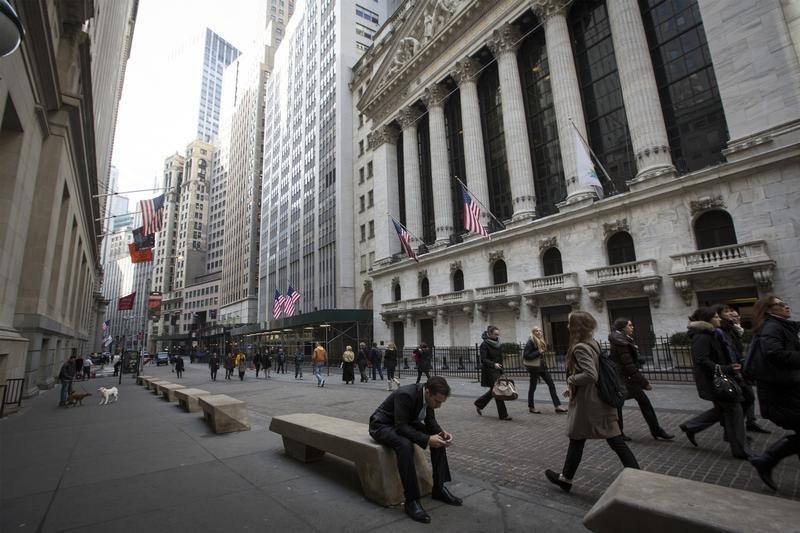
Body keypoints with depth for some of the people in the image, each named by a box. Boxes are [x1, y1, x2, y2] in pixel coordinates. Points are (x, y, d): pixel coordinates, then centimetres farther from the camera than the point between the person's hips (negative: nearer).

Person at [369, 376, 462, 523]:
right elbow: (400, 427, -35)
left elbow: (430, 421, 1)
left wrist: (442, 432, -18)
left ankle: (439, 487, 5)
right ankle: (411, 500, -25)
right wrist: (427, 440, -40)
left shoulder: (428, 396, -11)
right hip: (382, 425, -8)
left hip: (406, 424, 8)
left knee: (439, 439, -7)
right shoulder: (406, 394, -35)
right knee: (405, 445, -37)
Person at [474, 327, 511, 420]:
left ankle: (479, 404, 31)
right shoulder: (484, 345, -13)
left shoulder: (497, 344, 10)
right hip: (489, 371, -8)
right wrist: (493, 364, -33)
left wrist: (502, 370, 15)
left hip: (497, 371, 8)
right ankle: (503, 415, 4)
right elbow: (483, 360, -19)